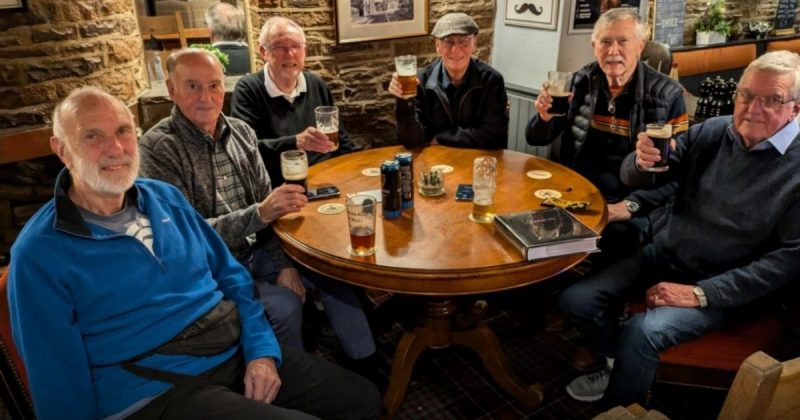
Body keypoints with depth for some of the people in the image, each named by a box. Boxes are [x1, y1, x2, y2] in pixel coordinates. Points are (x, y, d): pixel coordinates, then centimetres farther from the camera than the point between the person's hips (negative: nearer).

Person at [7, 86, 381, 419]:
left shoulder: (165, 197, 7)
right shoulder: (39, 255, -9)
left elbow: (231, 276, 10)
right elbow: (60, 381, -6)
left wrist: (261, 349, -3)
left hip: (239, 353, 6)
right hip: (157, 390, -5)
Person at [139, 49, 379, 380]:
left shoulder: (241, 132, 3)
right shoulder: (158, 148, -16)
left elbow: (270, 206, 3)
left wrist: (285, 263, -9)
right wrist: (260, 213, -33)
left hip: (258, 250, 6)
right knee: (286, 305, -24)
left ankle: (367, 367, 13)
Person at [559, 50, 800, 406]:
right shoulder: (710, 133, -2)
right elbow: (635, 178, 0)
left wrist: (701, 294, -21)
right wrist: (641, 162, -26)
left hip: (726, 286, -4)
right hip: (665, 254, 5)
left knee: (641, 332, -28)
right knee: (576, 301, -7)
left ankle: (620, 406, 3)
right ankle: (621, 365, 21)